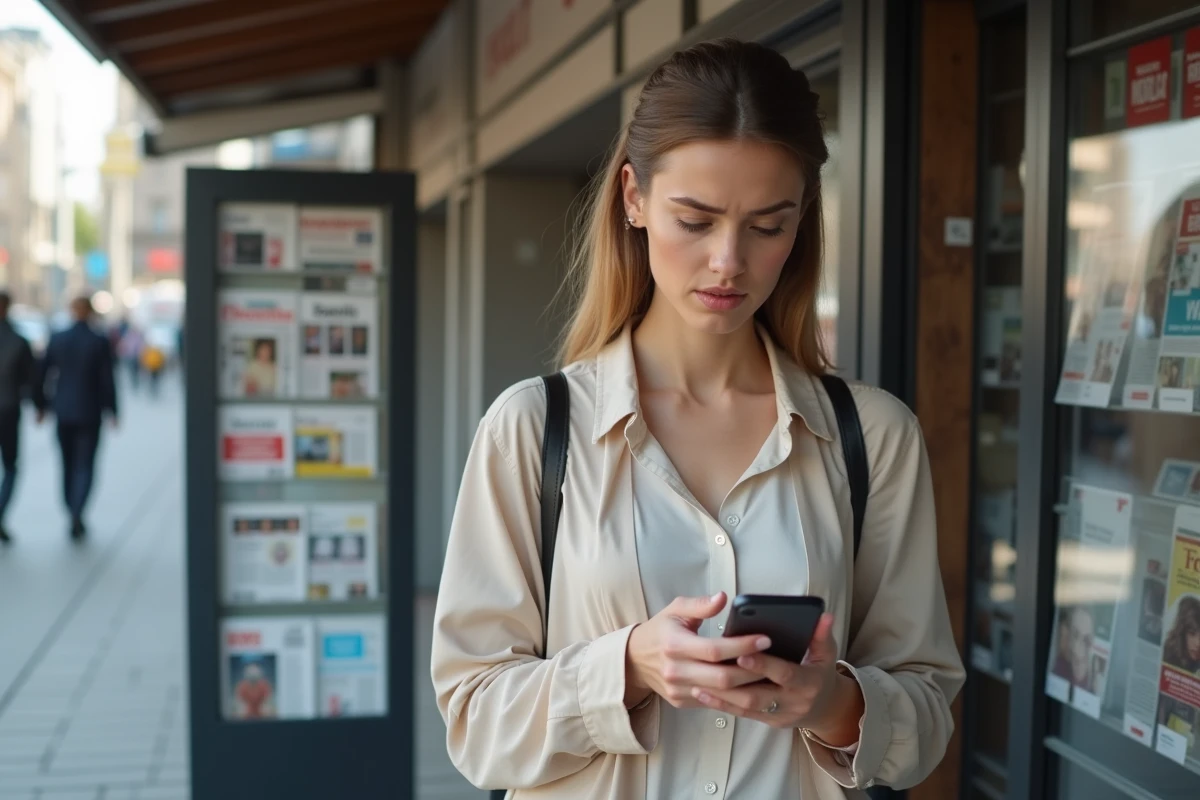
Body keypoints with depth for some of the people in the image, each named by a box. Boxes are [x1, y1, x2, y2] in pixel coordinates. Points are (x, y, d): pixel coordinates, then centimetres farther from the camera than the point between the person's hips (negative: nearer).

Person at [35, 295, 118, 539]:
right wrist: (112, 410, 1)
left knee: (68, 465, 16)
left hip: (63, 412, 3)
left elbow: (41, 374, 1)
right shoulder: (100, 343, -10)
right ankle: (76, 513, -18)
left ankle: (74, 517, 22)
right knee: (85, 466, 2)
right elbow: (107, 381, -10)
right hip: (90, 412, -3)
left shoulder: (57, 339, -2)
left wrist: (41, 406, 11)